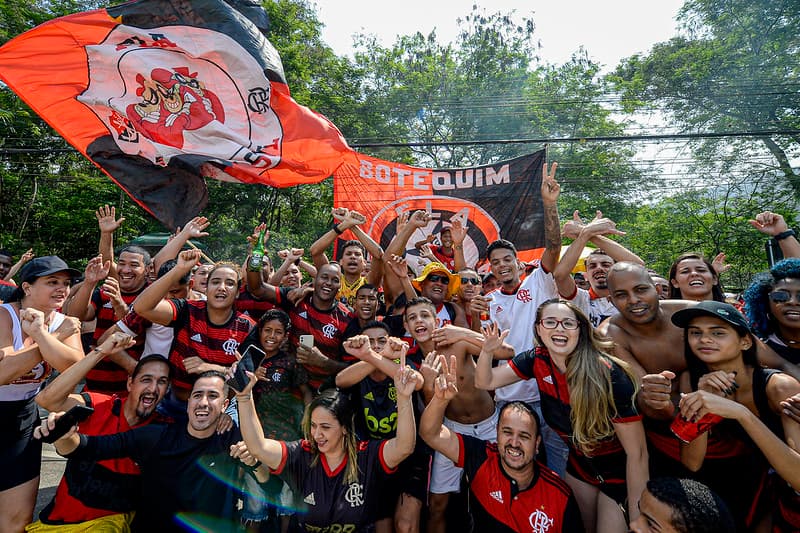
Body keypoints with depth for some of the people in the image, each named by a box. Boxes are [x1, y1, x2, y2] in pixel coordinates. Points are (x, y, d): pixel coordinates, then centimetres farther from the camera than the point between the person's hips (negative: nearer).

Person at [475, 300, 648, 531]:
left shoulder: (609, 376, -31)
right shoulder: (537, 360, -17)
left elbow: (637, 453, -23)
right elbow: (485, 382, -11)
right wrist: (487, 350, -31)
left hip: (619, 473, -4)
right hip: (579, 464, 4)